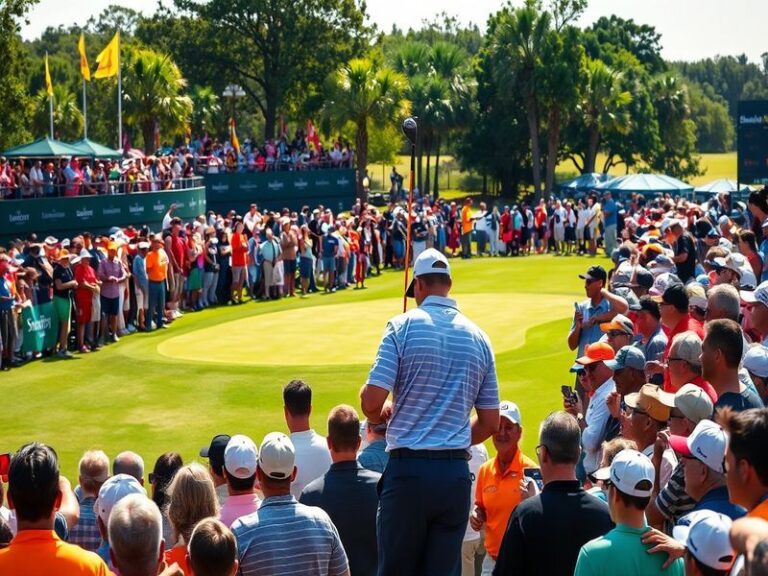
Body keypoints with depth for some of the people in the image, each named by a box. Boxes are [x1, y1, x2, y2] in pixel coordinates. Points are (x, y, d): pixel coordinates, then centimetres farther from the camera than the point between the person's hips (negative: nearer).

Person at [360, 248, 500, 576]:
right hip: (456, 472, 3)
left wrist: (380, 416, 11)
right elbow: (490, 423, 10)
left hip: (409, 469, -3)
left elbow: (371, 402, -11)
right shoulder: (478, 337, 7)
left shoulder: (403, 326, -4)